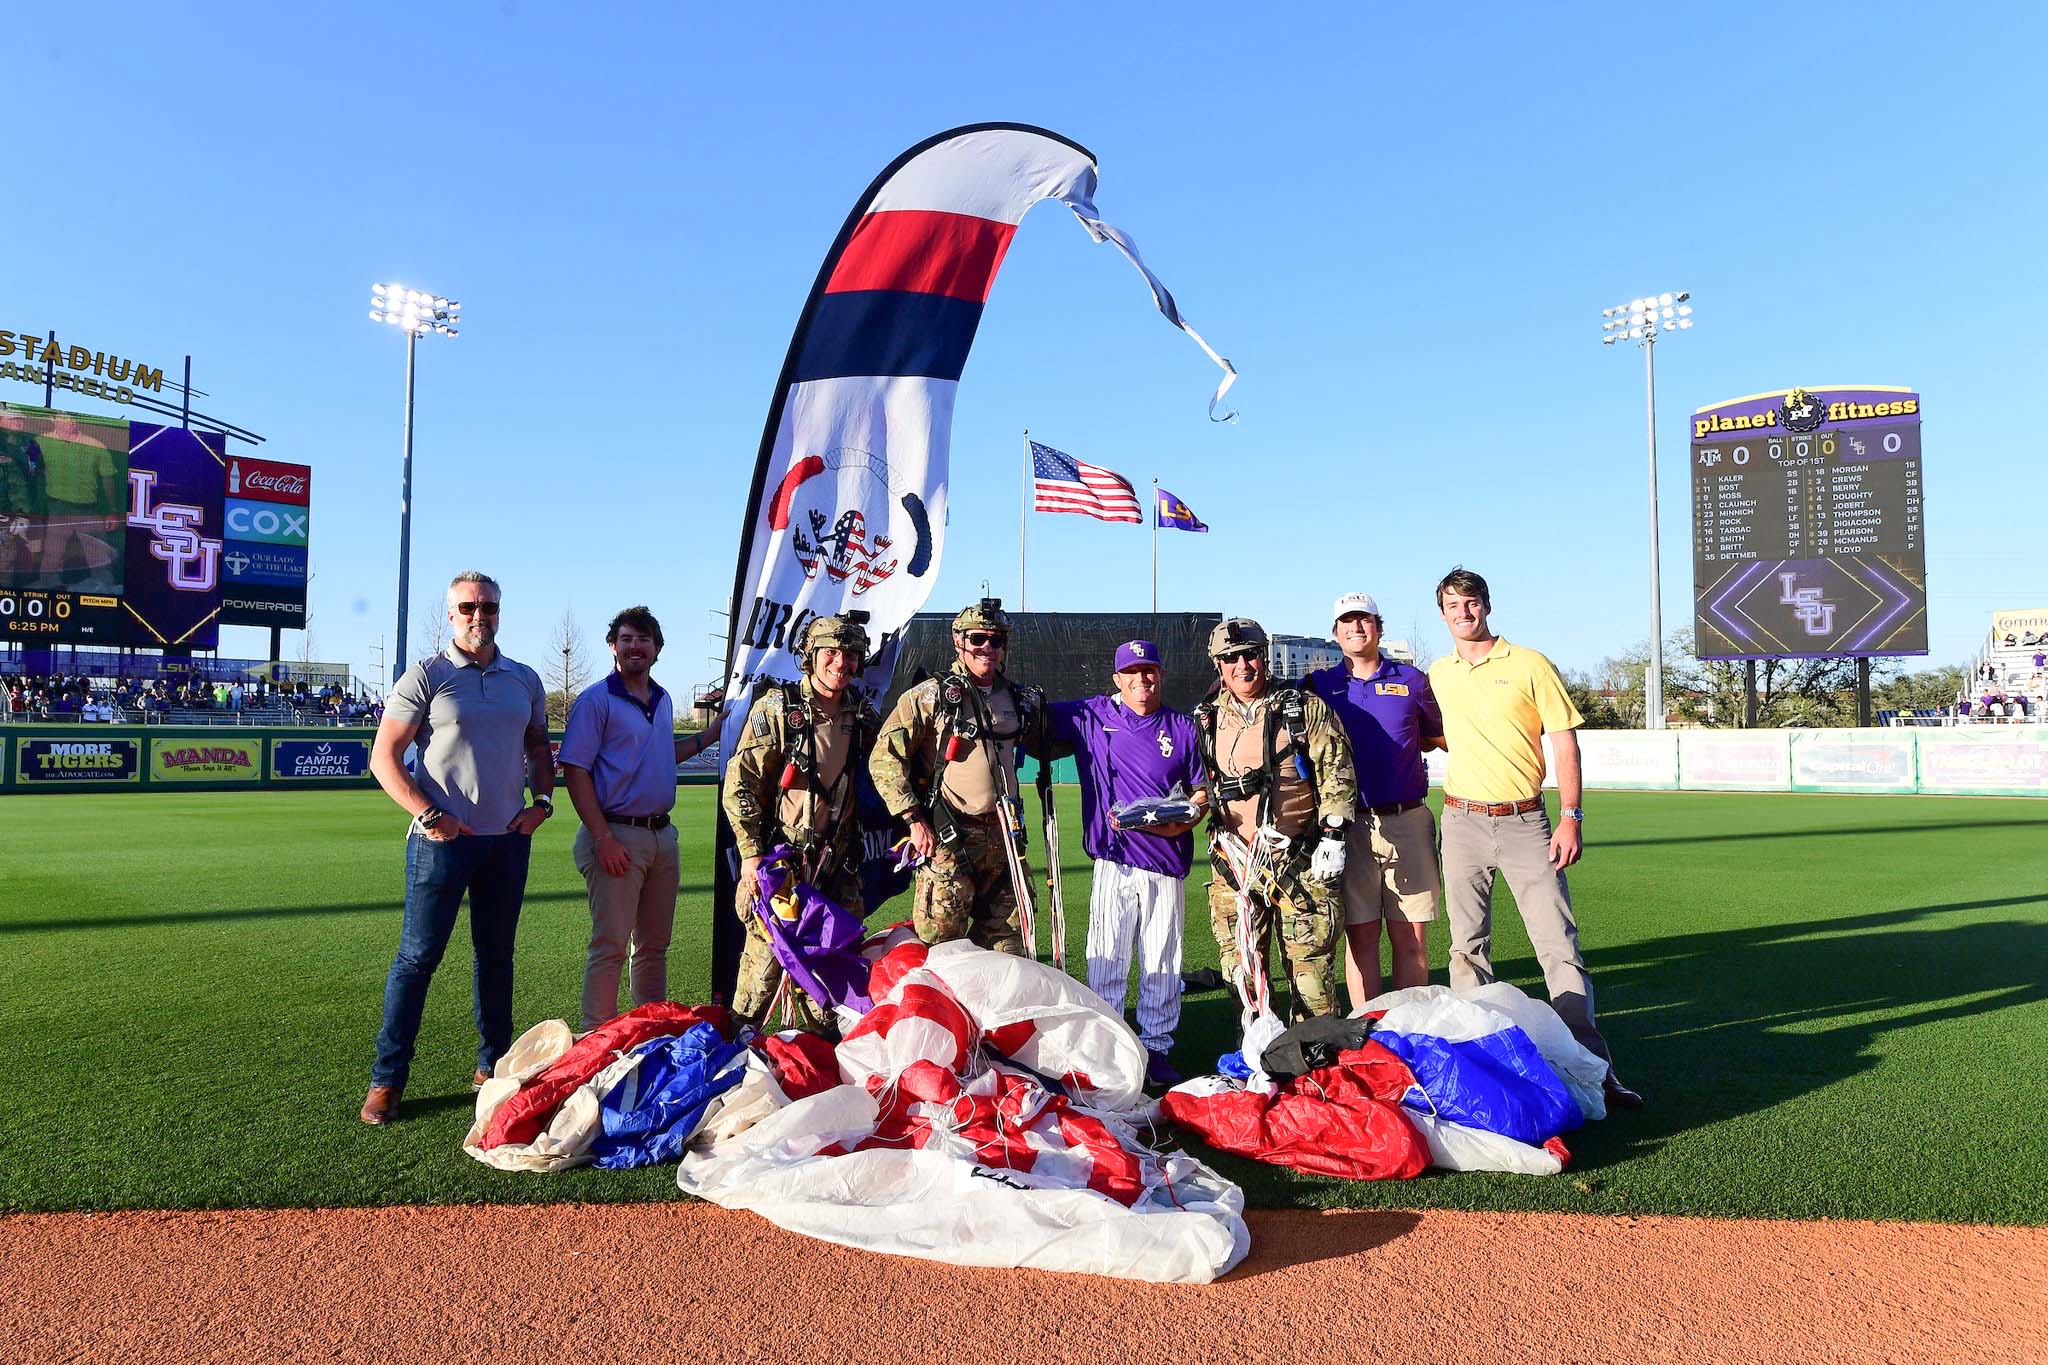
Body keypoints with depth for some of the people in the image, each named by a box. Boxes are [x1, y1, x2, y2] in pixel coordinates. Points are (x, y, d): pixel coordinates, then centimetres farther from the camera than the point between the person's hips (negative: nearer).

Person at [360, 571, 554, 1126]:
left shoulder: (525, 680, 10)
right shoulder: (426, 676, -3)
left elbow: (539, 748, 20)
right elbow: (384, 757, -5)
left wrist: (542, 800, 3)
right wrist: (428, 814, -15)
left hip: (509, 838, 4)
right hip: (443, 839, -4)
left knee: (497, 954, 13)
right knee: (417, 956, 0)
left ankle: (493, 1065, 25)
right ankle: (387, 1079, 11)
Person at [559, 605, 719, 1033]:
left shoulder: (663, 700, 15)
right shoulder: (595, 700, -8)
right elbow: (574, 772, -13)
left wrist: (713, 734, 19)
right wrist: (603, 838, -19)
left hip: (661, 834, 7)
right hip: (617, 835, -7)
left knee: (654, 945, 14)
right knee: (611, 945, -5)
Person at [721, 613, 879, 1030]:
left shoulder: (864, 717, 8)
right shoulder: (775, 708, -7)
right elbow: (738, 784, -8)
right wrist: (750, 852, -13)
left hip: (838, 865, 5)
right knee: (766, 954, -4)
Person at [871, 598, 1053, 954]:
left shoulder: (1021, 699, 13)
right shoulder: (931, 696, -3)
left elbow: (1045, 748, 29)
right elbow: (884, 759, -6)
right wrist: (914, 819, -11)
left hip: (1003, 837, 5)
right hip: (946, 839, -5)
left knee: (1007, 944, 11)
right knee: (939, 940, -6)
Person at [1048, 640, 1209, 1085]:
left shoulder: (1183, 728, 10)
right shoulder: (1090, 716, 6)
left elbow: (1201, 793, 11)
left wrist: (1180, 821, -7)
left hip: (1167, 864, 1)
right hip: (1113, 861, -1)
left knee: (1162, 964, 7)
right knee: (1106, 960, 0)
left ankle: (1156, 1048, 18)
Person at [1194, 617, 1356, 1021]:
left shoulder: (1305, 708, 2)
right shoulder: (1207, 720, 11)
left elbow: (1337, 775, -1)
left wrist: (1333, 836, -7)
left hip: (1300, 862, -3)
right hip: (1232, 865, 3)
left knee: (1311, 965, -2)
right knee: (1240, 969, 8)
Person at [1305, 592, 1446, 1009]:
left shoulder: (1411, 679, 10)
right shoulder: (1318, 685, 8)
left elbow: (1440, 738, 19)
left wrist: (1396, 747, 7)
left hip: (1407, 822, 1)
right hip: (1348, 825, 0)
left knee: (1411, 938, 2)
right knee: (1360, 936, 2)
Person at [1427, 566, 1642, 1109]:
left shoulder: (1530, 664, 0)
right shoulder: (1436, 675, 8)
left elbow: (1565, 741, -2)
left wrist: (1571, 817, -9)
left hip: (1526, 822, -2)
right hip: (1462, 821, 3)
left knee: (1559, 943, -3)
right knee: (1468, 947, 7)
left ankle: (1593, 1062, 4)